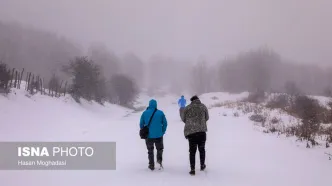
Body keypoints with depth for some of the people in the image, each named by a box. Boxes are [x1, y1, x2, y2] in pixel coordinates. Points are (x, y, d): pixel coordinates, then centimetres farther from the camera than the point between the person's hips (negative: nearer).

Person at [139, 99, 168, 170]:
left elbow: (141, 124, 2)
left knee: (150, 151, 15)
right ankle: (159, 159, -6)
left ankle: (151, 165, 16)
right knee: (160, 148, 18)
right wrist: (162, 132, 10)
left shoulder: (145, 113, -2)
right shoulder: (160, 113, -4)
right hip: (159, 135, -1)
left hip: (148, 135, 1)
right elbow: (165, 123, -2)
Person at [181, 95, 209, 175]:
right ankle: (202, 166, 29)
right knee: (202, 149, 18)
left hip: (190, 131, 0)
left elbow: (184, 119, 12)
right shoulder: (203, 107, 5)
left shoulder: (187, 108, 4)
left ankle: (192, 169, 2)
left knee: (192, 151, 5)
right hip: (202, 130, 0)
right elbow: (207, 118, 14)